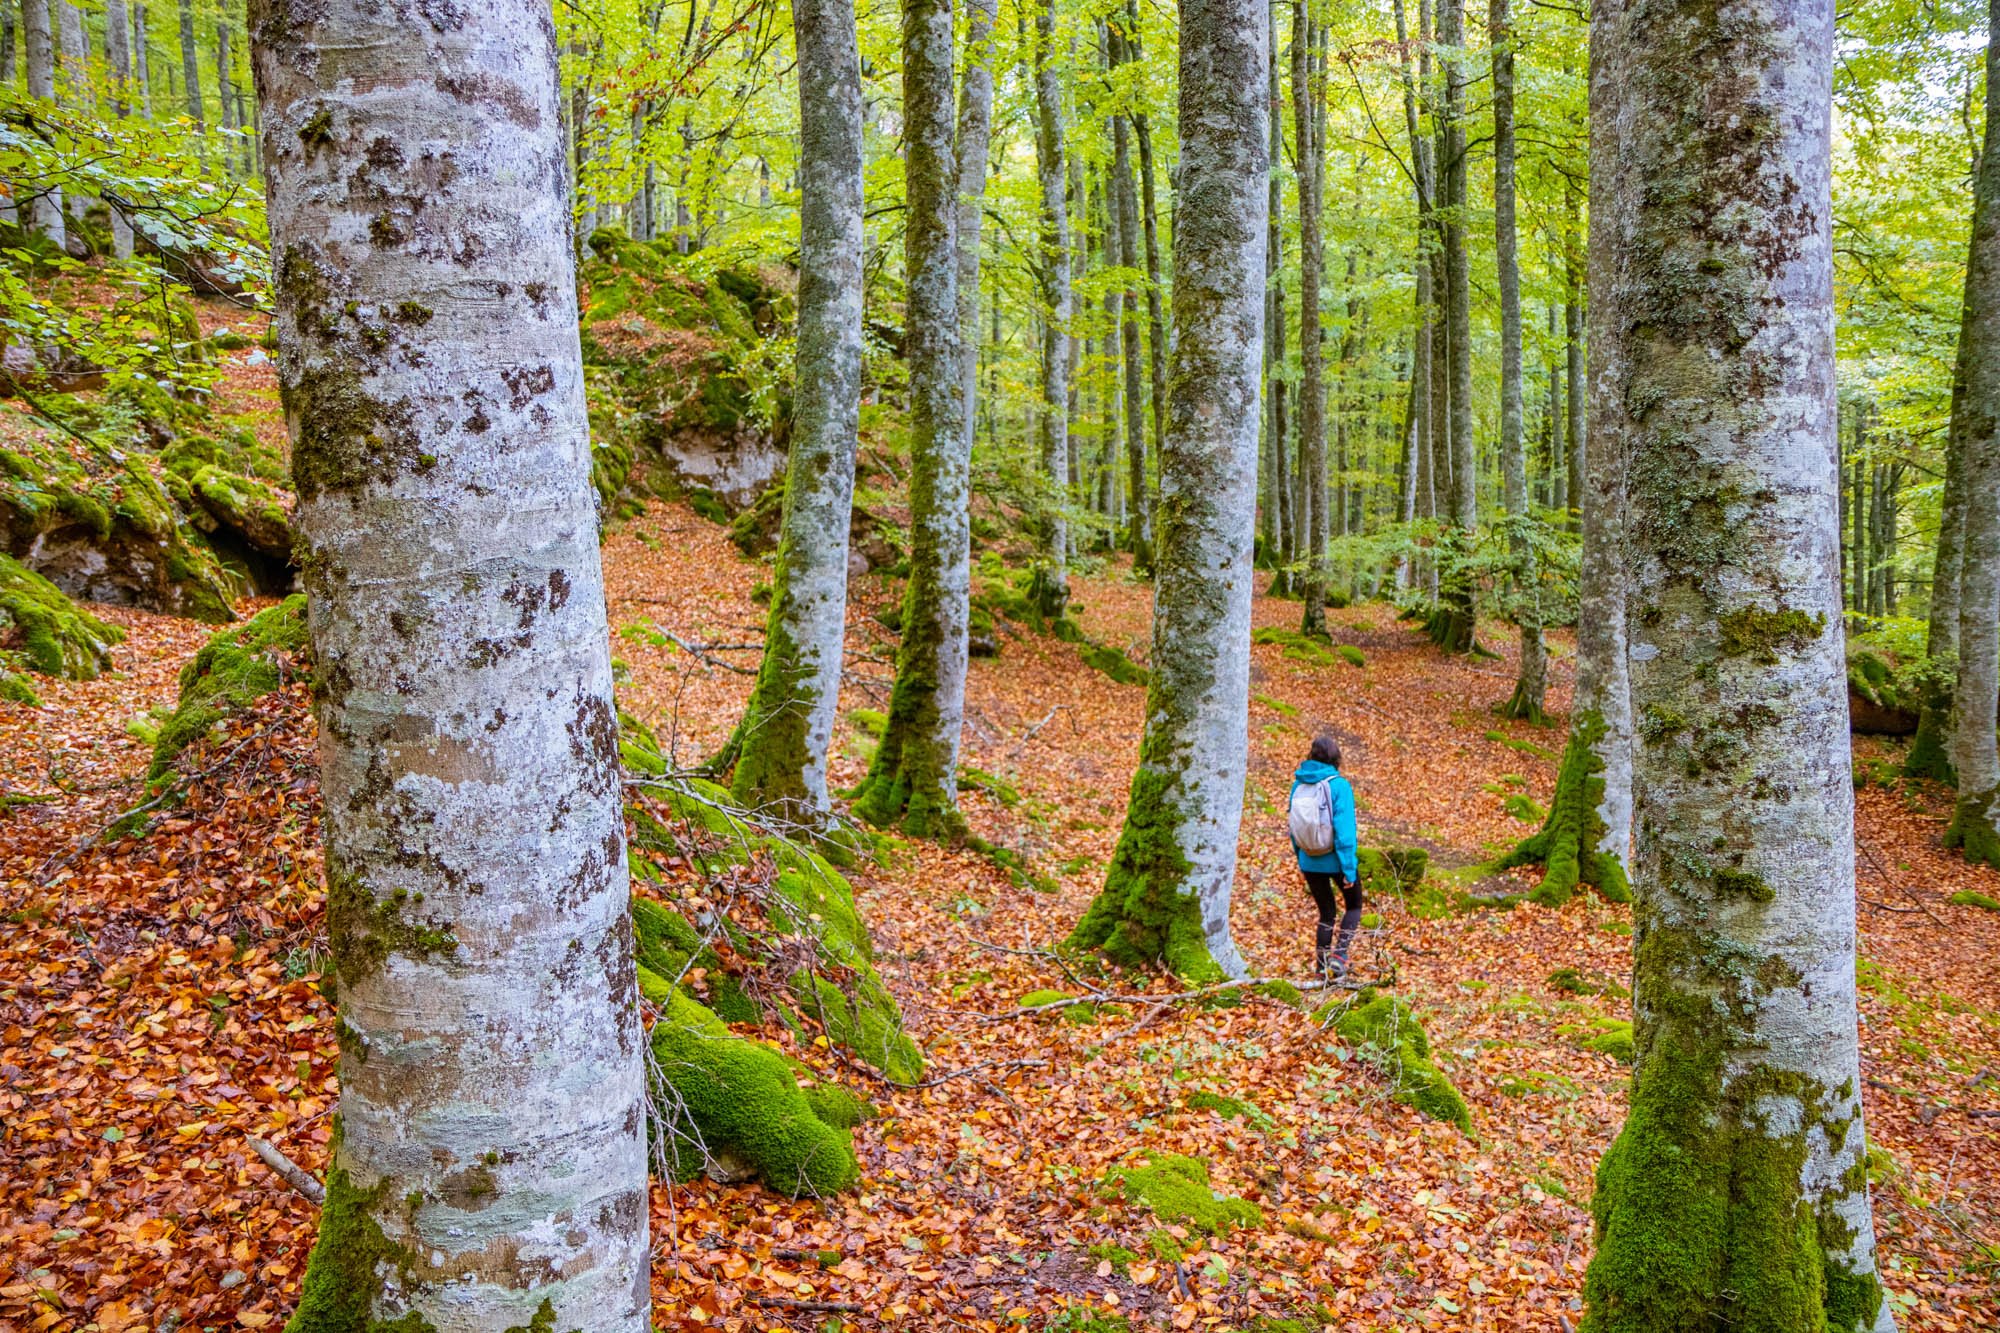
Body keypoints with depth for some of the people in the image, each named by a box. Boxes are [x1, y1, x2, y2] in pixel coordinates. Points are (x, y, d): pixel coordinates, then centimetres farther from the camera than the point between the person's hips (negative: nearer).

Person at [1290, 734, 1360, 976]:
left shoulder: (1299, 783, -1)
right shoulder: (1339, 785, -17)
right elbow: (1344, 830, -19)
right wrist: (1348, 868, -14)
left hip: (1310, 861, 4)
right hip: (1335, 860, -4)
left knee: (1326, 913, 19)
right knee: (1353, 905, 19)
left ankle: (1321, 965, 20)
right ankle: (1339, 955, 2)